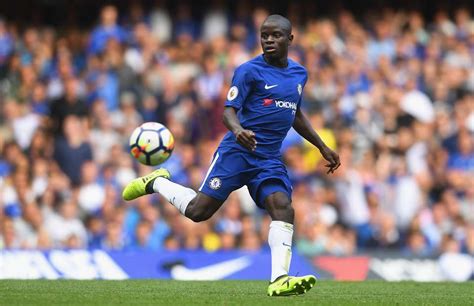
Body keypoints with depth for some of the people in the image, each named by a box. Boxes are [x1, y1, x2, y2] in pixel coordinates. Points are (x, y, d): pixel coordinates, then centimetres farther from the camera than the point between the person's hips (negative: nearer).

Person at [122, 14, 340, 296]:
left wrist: (323, 148, 29)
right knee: (198, 211, -6)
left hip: (270, 159, 5)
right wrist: (238, 130, -35)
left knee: (283, 207, -20)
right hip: (238, 151, -5)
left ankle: (279, 280, -27)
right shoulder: (249, 71, -6)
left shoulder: (299, 73, 15)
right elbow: (230, 110, -12)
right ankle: (156, 182, 23)